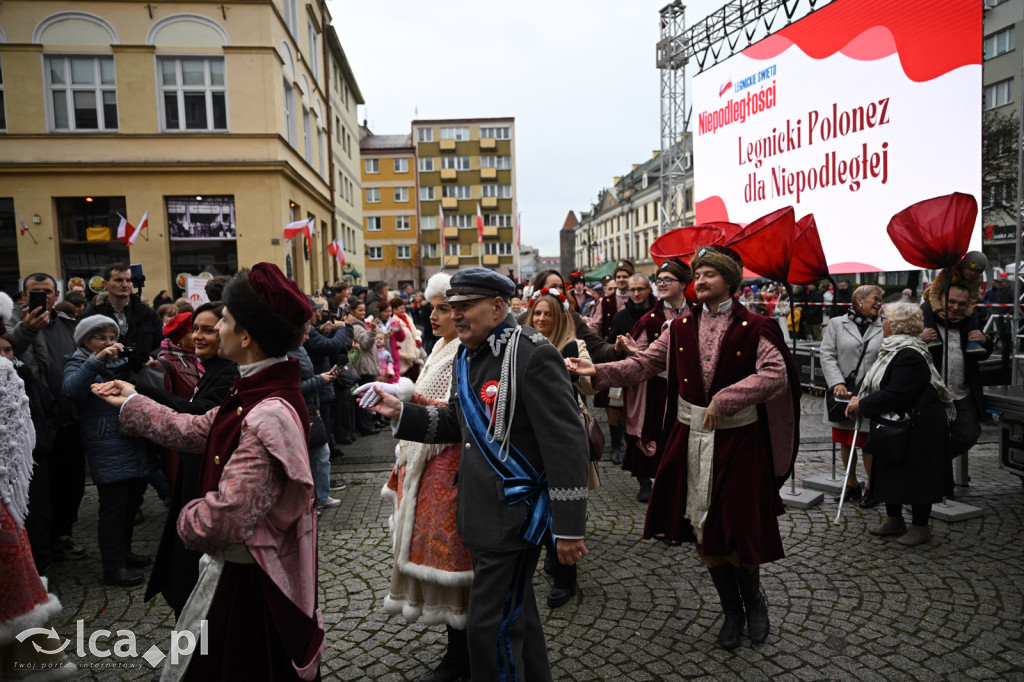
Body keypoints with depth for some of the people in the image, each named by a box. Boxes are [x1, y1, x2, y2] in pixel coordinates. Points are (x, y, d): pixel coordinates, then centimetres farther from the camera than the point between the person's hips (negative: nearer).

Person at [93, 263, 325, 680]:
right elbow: (198, 430, 12)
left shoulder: (269, 416, -32)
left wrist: (189, 520, -10)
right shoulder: (255, 393, 0)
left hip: (249, 581, -9)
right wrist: (132, 403, 23)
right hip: (236, 566, 9)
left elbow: (225, 518, -33)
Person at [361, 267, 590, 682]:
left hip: (514, 515, -8)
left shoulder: (532, 355, -18)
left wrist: (569, 527, -18)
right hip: (482, 512, 8)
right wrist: (400, 412, 2)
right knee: (515, 613, 23)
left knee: (491, 626, 0)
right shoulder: (467, 356, 9)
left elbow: (566, 445, -19)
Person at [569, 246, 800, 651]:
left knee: (738, 528, 1)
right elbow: (645, 363, 4)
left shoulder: (753, 328, -7)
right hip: (692, 439, 4)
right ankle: (732, 612, 33)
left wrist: (725, 399, -27)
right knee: (703, 529, 11)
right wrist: (597, 371, -7)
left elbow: (776, 373, -20)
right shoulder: (682, 328, 6)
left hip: (739, 439, -4)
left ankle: (754, 602, 34)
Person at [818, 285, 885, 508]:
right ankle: (852, 485, 28)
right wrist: (837, 383, -15)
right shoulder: (837, 324, 4)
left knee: (868, 443, 2)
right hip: (843, 394, 1)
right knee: (845, 442, 12)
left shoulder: (884, 329, 5)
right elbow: (827, 355, -2)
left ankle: (871, 488, 19)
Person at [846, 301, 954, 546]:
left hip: (918, 427, -10)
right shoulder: (894, 348, 9)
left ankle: (920, 526, 18)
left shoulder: (910, 355, -24)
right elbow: (881, 384, 15)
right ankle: (894, 520, 30)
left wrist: (862, 404, -20)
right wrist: (859, 399, 0)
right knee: (890, 471, 16)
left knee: (915, 474, 3)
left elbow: (896, 394, -29)